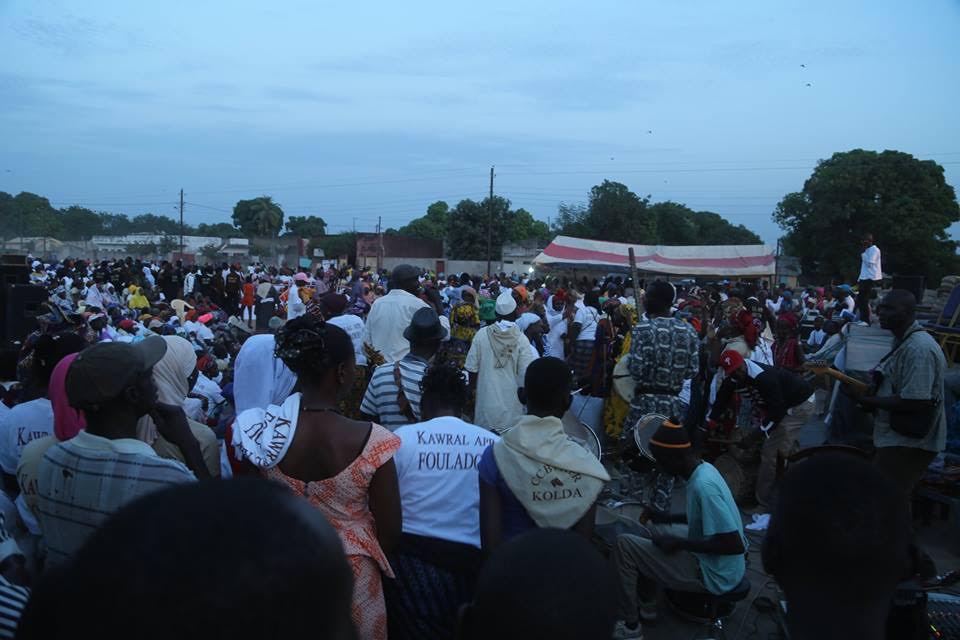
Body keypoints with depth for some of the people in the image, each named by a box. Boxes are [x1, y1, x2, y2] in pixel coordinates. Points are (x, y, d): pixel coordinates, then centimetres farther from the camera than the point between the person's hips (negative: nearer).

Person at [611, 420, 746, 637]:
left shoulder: (702, 485, -28)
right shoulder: (704, 469, 1)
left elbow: (736, 545, -28)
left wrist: (680, 543, -21)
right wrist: (669, 518, 7)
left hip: (714, 574, -10)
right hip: (714, 562, 10)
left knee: (624, 545, -12)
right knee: (655, 530, 26)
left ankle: (630, 626, 1)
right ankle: (647, 605, 29)